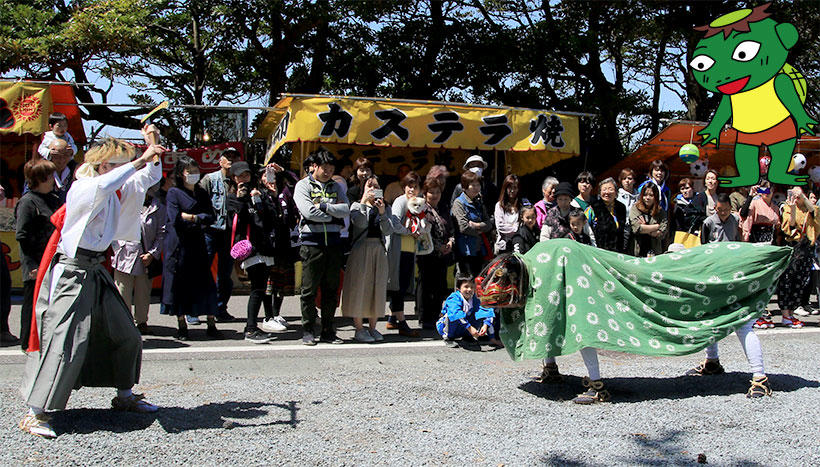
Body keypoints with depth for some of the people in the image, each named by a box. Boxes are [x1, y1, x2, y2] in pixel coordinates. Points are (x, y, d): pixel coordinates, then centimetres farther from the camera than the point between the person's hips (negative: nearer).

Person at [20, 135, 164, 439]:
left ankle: (124, 396, 31)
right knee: (65, 342, -15)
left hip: (96, 271, 9)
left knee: (125, 335, 14)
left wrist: (153, 151, 4)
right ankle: (34, 414, -7)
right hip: (71, 273, -9)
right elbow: (102, 186, -39)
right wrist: (139, 161, -35)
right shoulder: (82, 188, -14)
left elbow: (150, 177, 20)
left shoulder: (119, 190, 9)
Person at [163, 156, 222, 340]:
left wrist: (192, 217, -11)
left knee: (206, 282, 0)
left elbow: (212, 216, 3)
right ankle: (182, 325, 10)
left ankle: (211, 325, 3)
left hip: (198, 244, 4)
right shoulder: (173, 193, -1)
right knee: (179, 284, -1)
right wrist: (200, 222, -6)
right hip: (178, 246, -4)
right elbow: (176, 220, -13)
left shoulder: (202, 193, 14)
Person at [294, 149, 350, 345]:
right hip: (312, 243, -4)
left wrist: (323, 206, -9)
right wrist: (334, 213, -4)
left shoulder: (336, 186, 16)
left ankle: (328, 331, 15)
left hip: (334, 243, 4)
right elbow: (308, 212, -12)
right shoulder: (303, 185, 4)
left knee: (331, 289, 7)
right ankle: (308, 331, 9)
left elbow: (346, 210, 1)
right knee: (309, 289, -1)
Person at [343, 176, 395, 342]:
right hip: (361, 249, -4)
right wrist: (363, 202, -14)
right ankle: (359, 329, 2)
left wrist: (382, 212, -12)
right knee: (359, 287, -4)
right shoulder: (356, 205, 6)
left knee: (377, 288, 4)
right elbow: (361, 223, -14)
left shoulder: (385, 208, 15)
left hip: (379, 251, 4)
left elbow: (388, 230, 0)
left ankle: (372, 327, 13)